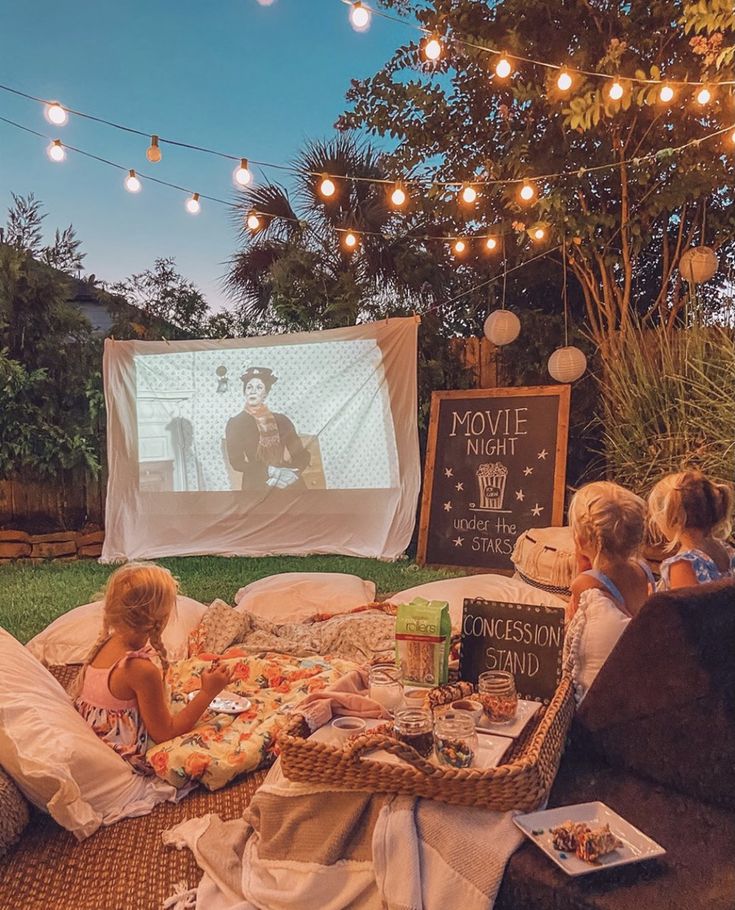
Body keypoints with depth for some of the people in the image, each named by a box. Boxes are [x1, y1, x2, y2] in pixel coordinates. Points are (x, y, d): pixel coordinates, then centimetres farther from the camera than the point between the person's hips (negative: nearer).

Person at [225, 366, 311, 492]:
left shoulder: (281, 420, 16)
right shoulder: (235, 423, 9)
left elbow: (302, 455, 12)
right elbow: (236, 461, -1)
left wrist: (292, 472, -9)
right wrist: (270, 471, -10)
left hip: (289, 483, 2)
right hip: (257, 484, -2)